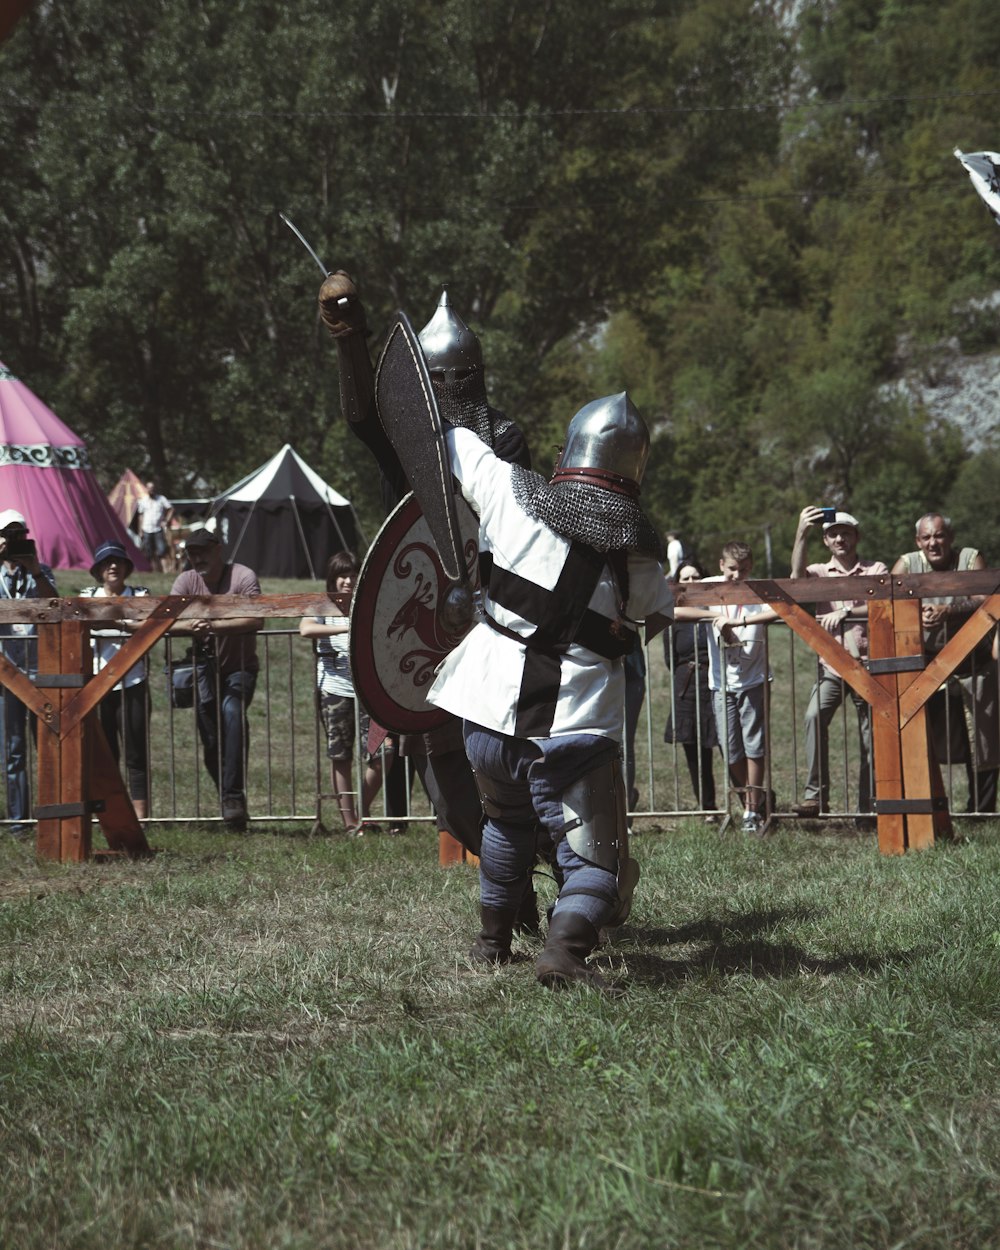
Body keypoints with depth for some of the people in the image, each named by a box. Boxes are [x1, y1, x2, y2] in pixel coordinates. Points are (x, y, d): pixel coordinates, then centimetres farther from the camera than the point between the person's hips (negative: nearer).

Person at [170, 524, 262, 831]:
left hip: (240, 667, -4)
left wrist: (214, 626, -35)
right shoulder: (187, 581, 1)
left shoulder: (243, 577, -11)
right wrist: (192, 625, -32)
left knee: (232, 712, -30)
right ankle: (231, 805, 15)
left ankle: (233, 796, -33)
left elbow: (256, 620, -25)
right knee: (211, 741, -1)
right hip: (206, 668, 4)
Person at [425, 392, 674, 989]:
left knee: (507, 822, 28)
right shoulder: (637, 546, -4)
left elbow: (453, 440, 13)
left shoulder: (513, 494, -3)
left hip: (494, 707, 3)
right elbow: (660, 613, 14)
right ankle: (566, 946, -22)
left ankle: (494, 940, 41)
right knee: (593, 854, 4)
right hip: (576, 723, -3)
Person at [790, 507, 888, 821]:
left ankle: (867, 807, 11)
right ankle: (816, 794, -25)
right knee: (815, 716, -24)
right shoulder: (820, 572, 10)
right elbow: (798, 574, -13)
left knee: (871, 736, 2)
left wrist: (846, 612, -19)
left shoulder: (875, 570, 8)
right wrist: (802, 532, -23)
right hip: (832, 663, 0)